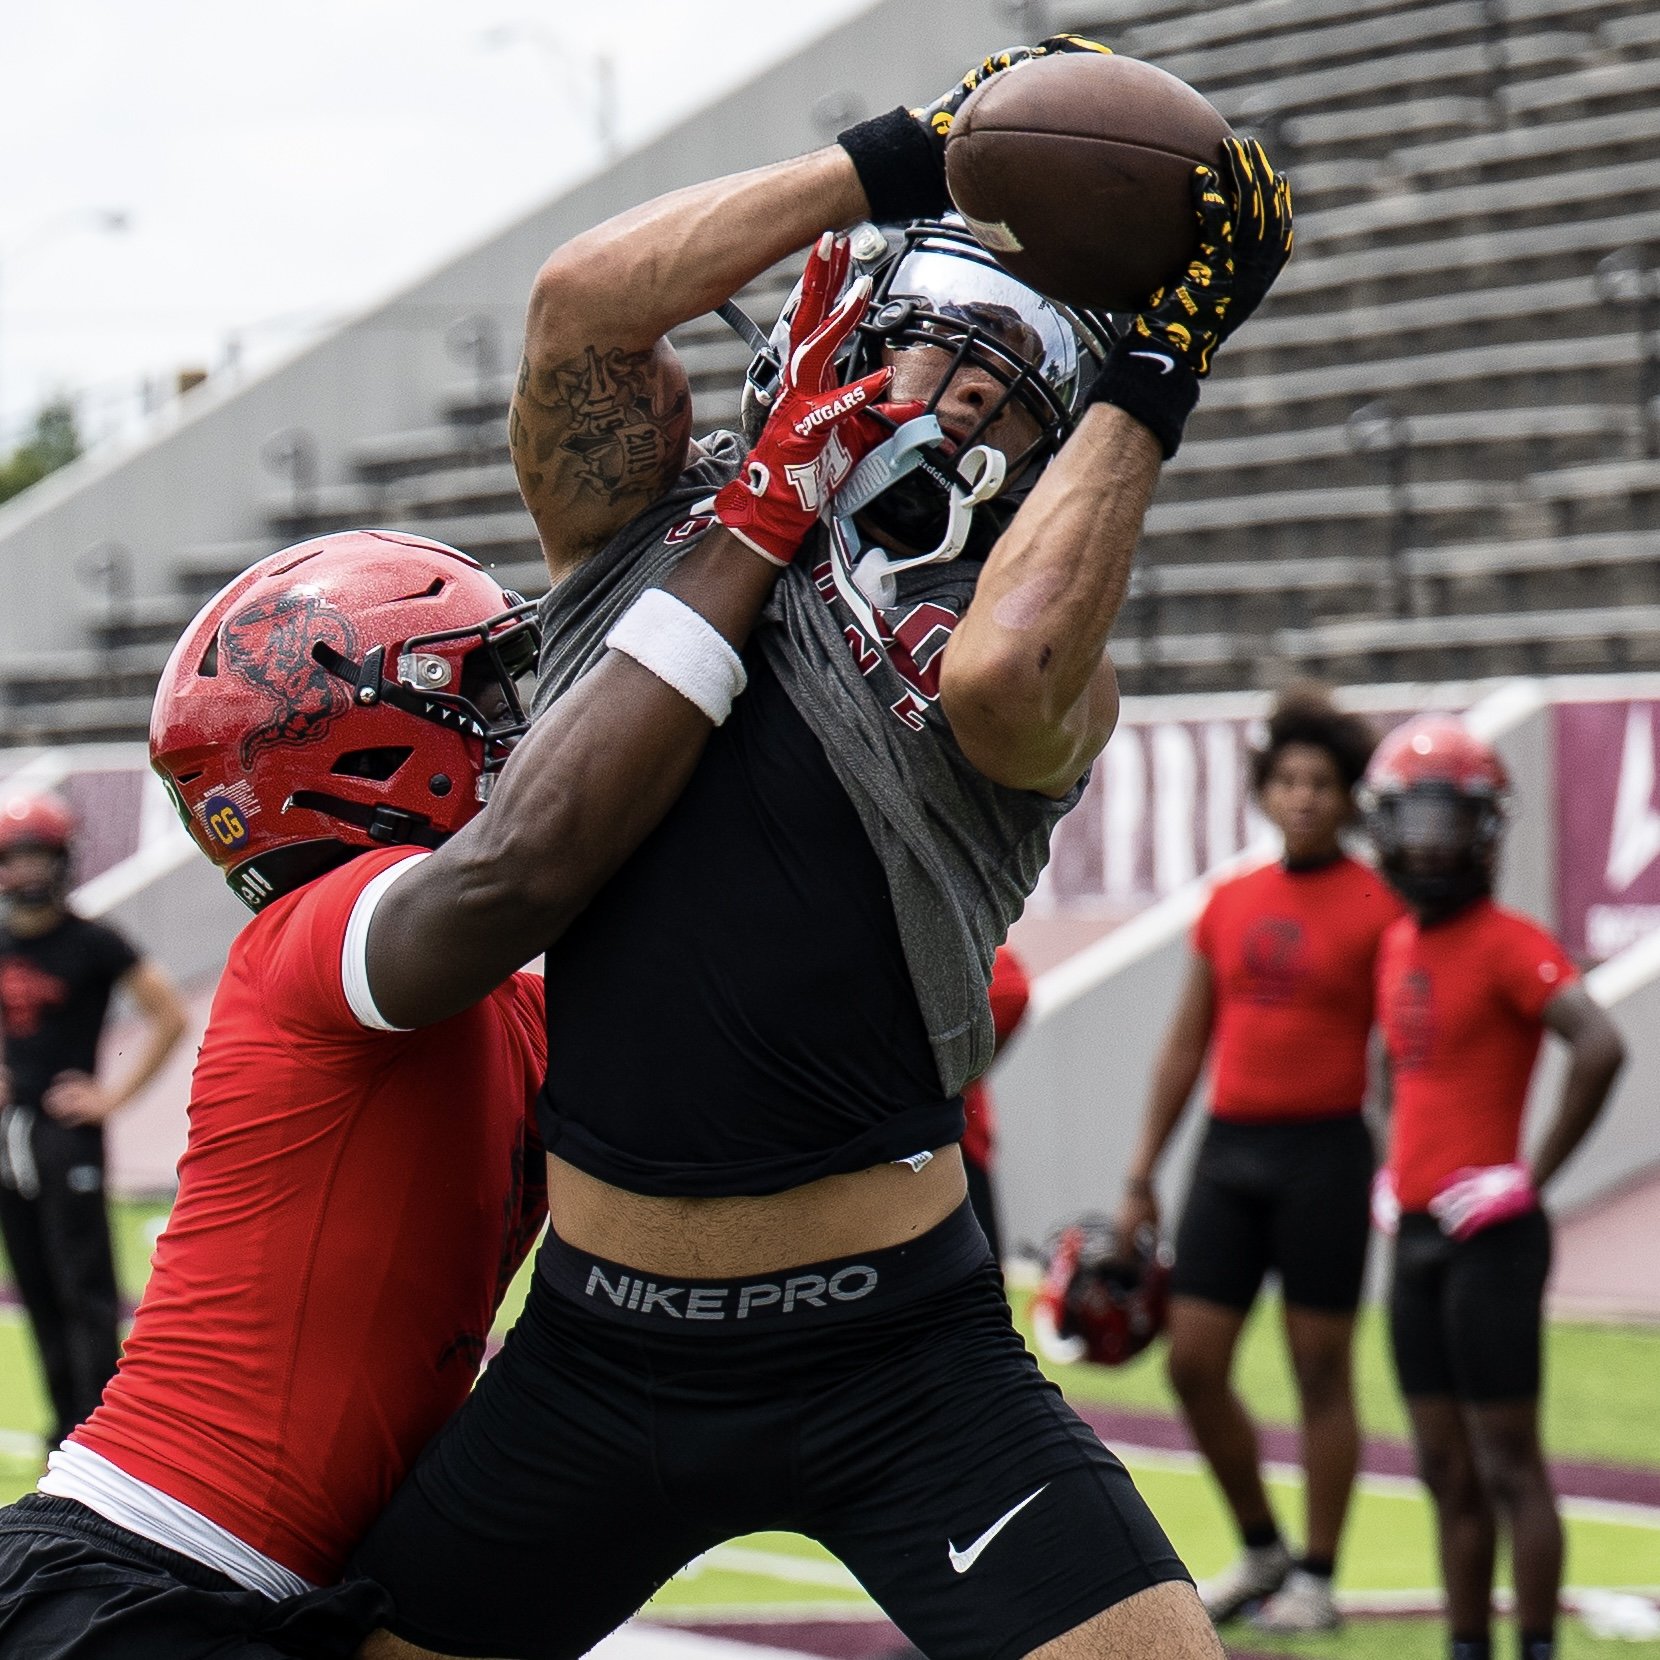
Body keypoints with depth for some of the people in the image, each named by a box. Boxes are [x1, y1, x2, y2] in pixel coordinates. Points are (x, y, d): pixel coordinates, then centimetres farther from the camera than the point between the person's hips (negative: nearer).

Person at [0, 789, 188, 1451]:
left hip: (66, 1129, -7)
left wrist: (112, 1094, -9)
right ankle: (67, 1427, 17)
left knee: (85, 1291, -8)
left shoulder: (92, 943, -9)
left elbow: (169, 1017, -8)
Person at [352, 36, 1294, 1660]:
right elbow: (587, 298, -8)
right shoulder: (647, 530, 9)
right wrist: (911, 158, -3)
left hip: (894, 1364, -2)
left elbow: (1003, 671, -23)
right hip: (599, 1345, 2)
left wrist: (1144, 386, -12)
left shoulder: (1047, 679, 2)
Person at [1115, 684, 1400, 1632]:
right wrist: (1144, 1172, 15)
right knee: (1194, 1365, 4)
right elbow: (1188, 1043, 16)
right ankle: (1262, 1550, 21)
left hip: (1325, 1153, -5)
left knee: (1322, 1371, 1)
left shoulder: (1379, 907, -4)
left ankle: (1317, 1579, 10)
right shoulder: (1229, 903, 11)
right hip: (1229, 1151, 5)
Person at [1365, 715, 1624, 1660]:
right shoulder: (1401, 944, 14)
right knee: (1447, 1469, 12)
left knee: (1509, 1465, -5)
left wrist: (1533, 1174, -19)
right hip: (1419, 1238, 8)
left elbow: (1600, 1046, -25)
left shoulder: (1508, 944, -12)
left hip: (1489, 1236, -8)